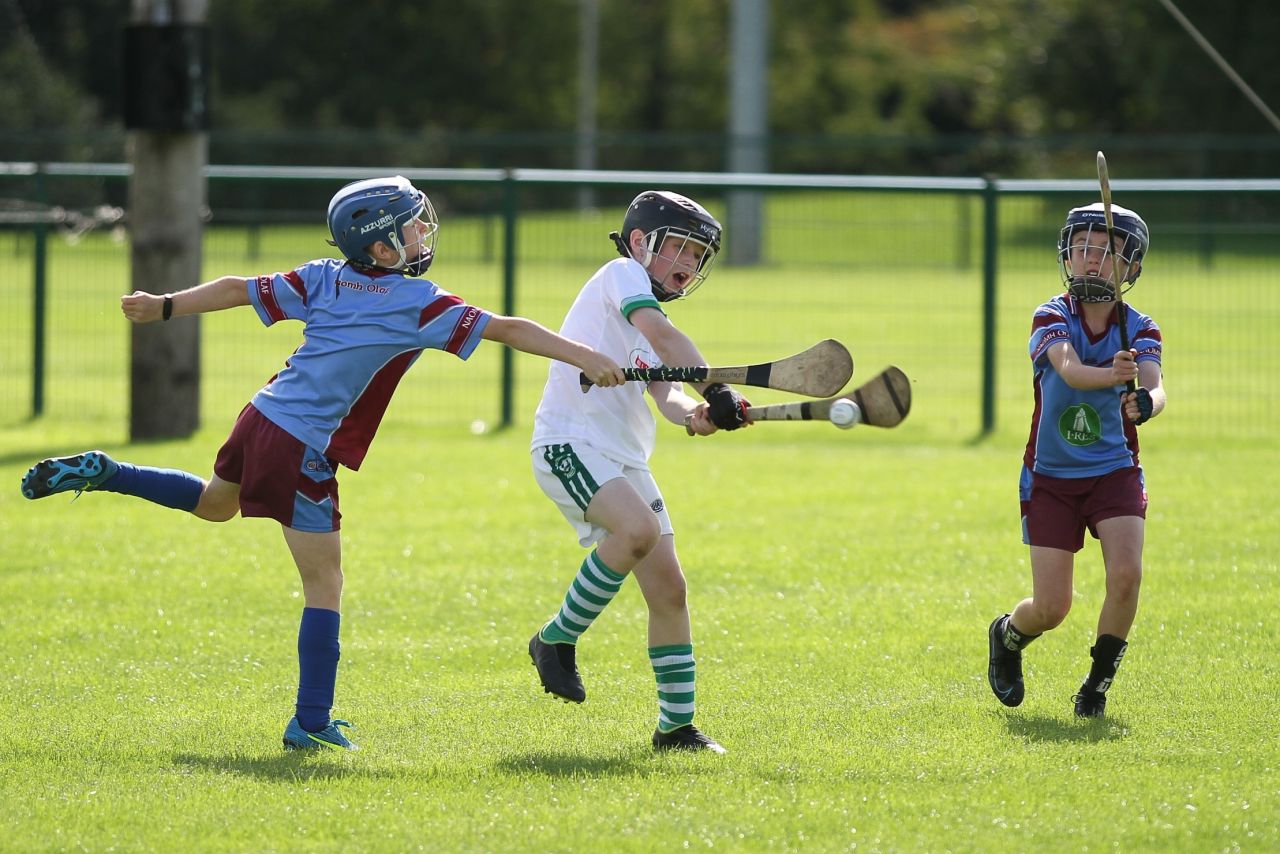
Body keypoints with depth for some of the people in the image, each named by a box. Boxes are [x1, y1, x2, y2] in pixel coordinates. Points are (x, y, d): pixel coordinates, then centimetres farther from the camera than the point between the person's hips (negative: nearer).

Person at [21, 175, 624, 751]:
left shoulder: (325, 278, 6)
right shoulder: (419, 304, -11)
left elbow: (240, 290, 10)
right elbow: (506, 330, -15)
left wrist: (165, 307, 17)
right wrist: (585, 357, -16)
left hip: (263, 417, 8)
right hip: (303, 451, -8)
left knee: (214, 503, 38)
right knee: (324, 586, 0)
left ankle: (100, 474, 31)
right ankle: (310, 723, -1)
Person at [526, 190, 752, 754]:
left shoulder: (646, 340, 24)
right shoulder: (622, 275, -1)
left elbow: (665, 394, 6)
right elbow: (662, 334, -19)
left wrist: (693, 414, -16)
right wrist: (717, 391, -21)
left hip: (626, 461, 9)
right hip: (570, 444, -9)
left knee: (668, 588, 4)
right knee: (638, 528, -32)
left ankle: (677, 726, 13)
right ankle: (557, 639, -14)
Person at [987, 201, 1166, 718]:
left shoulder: (1139, 329, -3)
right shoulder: (1051, 319, -9)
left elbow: (1154, 386, -22)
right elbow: (1069, 370, -30)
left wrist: (1146, 403, -47)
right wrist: (1111, 375, -52)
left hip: (1115, 472, 1)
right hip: (1051, 477, -1)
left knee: (1126, 575, -22)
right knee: (1051, 608, -5)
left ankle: (1098, 683, 2)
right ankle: (1007, 635, 32)